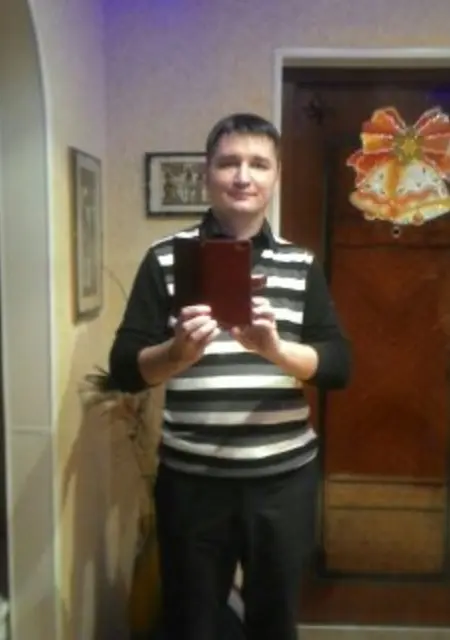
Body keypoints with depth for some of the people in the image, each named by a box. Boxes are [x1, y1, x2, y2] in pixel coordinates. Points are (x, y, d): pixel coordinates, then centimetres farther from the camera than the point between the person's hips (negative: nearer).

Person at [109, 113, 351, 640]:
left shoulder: (301, 264, 4)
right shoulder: (166, 258, -2)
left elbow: (338, 366, -3)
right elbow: (125, 369, -5)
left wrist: (274, 349, -22)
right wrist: (180, 351, -26)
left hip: (285, 479, 2)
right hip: (191, 480, -1)